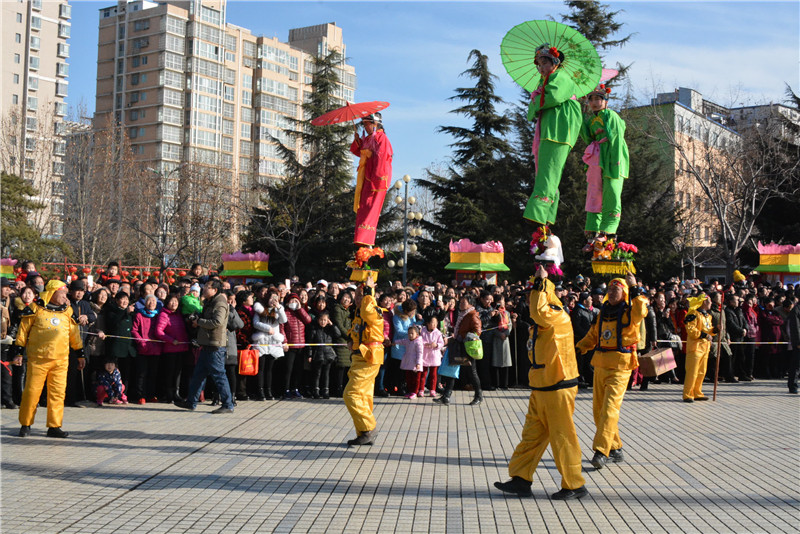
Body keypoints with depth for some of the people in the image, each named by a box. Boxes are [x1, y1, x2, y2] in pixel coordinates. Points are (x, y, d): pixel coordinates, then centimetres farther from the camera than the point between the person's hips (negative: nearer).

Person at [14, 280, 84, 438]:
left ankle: (54, 426, 7)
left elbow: (74, 334, 20)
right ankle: (25, 425, 13)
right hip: (38, 359, -3)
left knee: (58, 393, 0)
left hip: (60, 360, 3)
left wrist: (80, 354, 21)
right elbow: (23, 331, 5)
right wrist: (18, 352, 3)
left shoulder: (67, 312, 12)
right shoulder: (36, 310, 1)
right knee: (32, 391, -1)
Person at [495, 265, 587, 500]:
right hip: (540, 389, 9)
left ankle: (575, 485, 10)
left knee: (562, 437, -1)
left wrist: (540, 283, -27)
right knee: (531, 435, 10)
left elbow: (540, 311, -37)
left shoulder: (559, 317, -16)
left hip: (559, 389, -9)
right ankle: (521, 480, 16)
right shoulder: (540, 324, 14)